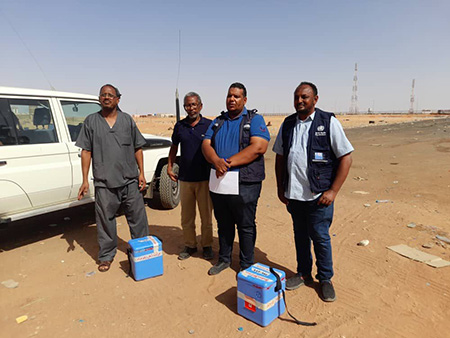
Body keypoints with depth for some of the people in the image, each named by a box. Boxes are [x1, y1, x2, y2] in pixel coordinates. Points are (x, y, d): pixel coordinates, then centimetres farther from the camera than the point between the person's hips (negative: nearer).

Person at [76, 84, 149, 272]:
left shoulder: (127, 120, 8)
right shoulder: (91, 121, 6)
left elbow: (137, 148, 9)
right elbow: (86, 151, 4)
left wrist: (141, 173, 2)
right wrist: (85, 180, 0)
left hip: (130, 180, 1)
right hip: (104, 182, 0)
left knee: (138, 218, 8)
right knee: (105, 220, 9)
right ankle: (106, 256, 26)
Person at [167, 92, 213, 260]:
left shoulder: (210, 125, -2)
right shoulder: (179, 126, 6)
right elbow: (174, 146, 18)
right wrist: (169, 166, 10)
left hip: (205, 178, -2)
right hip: (185, 178, 3)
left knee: (206, 216, 8)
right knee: (186, 217, 11)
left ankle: (207, 246, 25)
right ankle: (189, 245, 28)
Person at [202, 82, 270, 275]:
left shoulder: (255, 120, -2)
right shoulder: (218, 122, 14)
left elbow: (259, 147, -17)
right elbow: (206, 145, 4)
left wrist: (229, 163, -21)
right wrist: (216, 161, -19)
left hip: (244, 185, -5)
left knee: (246, 227, 7)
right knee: (223, 224, 18)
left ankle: (246, 265, 25)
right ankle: (224, 259, 36)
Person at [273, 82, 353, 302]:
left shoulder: (329, 122, -5)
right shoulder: (287, 124, 8)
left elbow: (346, 158, -6)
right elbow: (280, 157, 14)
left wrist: (333, 191, -11)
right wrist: (280, 188, 10)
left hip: (319, 195, -4)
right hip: (293, 193, 4)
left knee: (320, 237, 4)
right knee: (300, 236, 16)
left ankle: (325, 279, 25)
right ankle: (303, 274, 34)